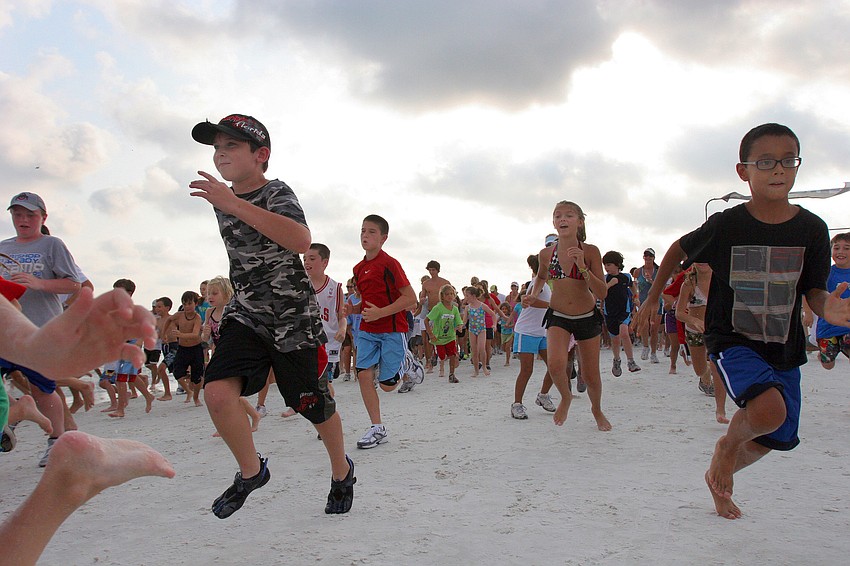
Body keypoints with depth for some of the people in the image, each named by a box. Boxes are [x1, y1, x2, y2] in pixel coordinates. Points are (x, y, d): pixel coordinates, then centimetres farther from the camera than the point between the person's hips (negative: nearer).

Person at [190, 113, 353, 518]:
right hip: (246, 313, 5)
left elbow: (301, 241, -38)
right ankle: (251, 472, 7)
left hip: (293, 317, -5)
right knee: (217, 391, -18)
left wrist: (233, 204, -40)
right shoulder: (222, 199, 7)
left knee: (315, 407, 7)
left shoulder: (277, 193, -15)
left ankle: (342, 472, 36)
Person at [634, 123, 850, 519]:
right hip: (732, 340, -4)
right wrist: (651, 301, 9)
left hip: (784, 348, 4)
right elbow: (678, 250, 5)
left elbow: (814, 292, -4)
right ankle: (728, 445, 6)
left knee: (775, 439, 12)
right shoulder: (726, 225, -12)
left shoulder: (811, 229, -6)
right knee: (769, 409, -29)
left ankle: (720, 476, 42)